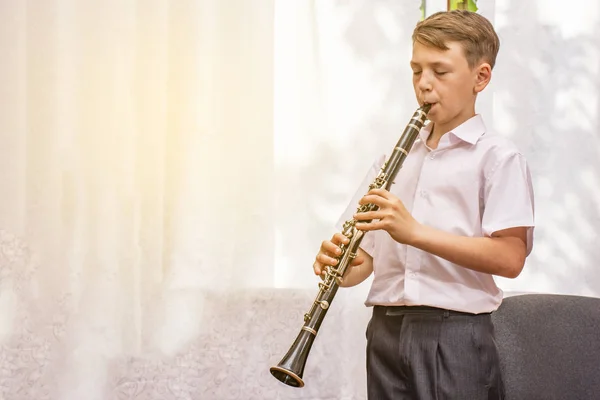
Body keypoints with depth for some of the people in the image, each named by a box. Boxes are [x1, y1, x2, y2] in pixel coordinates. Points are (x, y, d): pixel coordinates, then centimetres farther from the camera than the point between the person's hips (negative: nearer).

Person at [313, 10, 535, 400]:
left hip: (454, 333, -5)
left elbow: (510, 257, -13)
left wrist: (414, 231, -20)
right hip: (386, 330, 5)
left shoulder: (497, 156, -2)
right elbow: (367, 258, 15)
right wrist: (339, 263, -8)